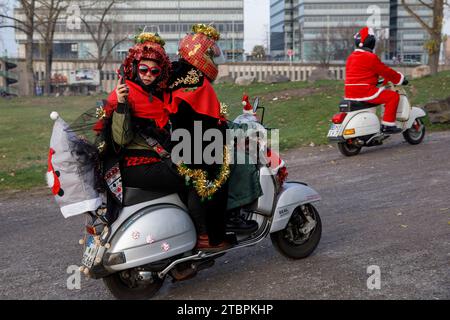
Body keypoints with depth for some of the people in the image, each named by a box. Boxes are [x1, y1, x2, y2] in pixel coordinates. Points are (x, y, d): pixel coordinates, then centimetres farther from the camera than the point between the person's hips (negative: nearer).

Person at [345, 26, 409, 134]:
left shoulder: (351, 57, 15)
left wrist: (374, 81, 37)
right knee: (393, 96, -5)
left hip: (349, 93, 9)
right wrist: (400, 79, 9)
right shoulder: (371, 57, -11)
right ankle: (387, 125, -9)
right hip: (365, 92, -9)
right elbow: (386, 71, -6)